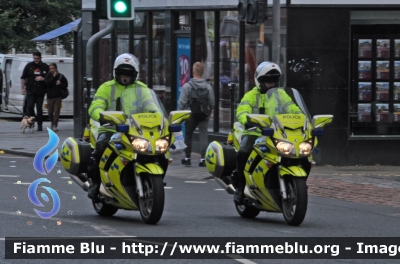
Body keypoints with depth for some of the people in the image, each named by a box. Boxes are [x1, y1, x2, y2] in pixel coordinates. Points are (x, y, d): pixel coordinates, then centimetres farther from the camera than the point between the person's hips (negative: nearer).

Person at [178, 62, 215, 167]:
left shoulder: (187, 86, -9)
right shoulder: (208, 86, 0)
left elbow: (182, 103, -9)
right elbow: (212, 103, 4)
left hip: (191, 115, -2)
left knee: (188, 136, 12)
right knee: (204, 136, 2)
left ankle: (187, 158, 18)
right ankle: (203, 159, -5)